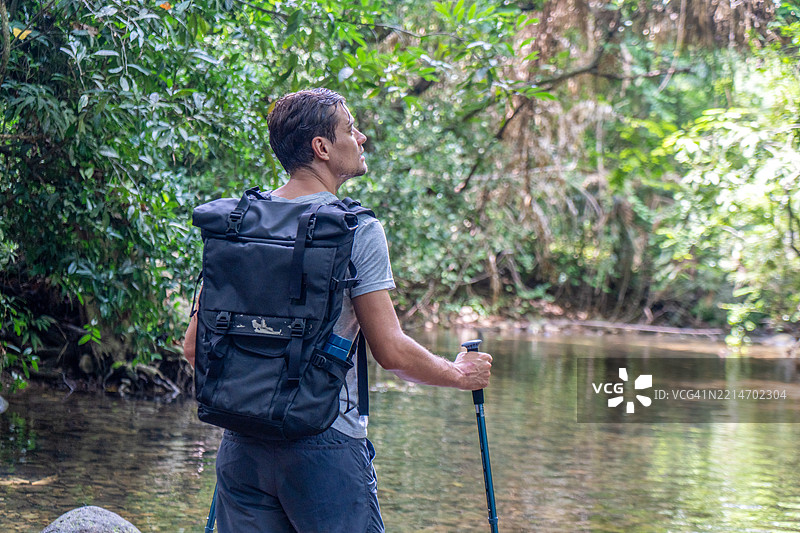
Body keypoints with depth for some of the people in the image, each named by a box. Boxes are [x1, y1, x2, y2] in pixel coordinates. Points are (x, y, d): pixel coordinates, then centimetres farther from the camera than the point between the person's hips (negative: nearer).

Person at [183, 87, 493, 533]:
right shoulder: (356, 229, -9)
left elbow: (195, 347, 8)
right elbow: (391, 351, -11)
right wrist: (461, 374, 7)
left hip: (241, 446, 5)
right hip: (325, 446, -5)